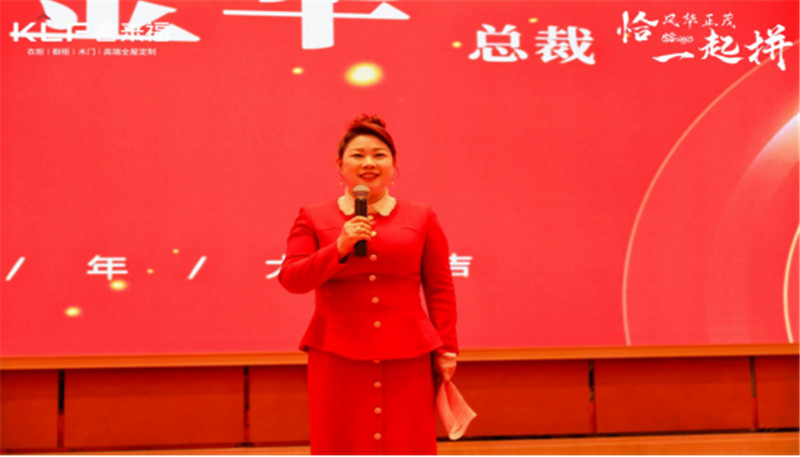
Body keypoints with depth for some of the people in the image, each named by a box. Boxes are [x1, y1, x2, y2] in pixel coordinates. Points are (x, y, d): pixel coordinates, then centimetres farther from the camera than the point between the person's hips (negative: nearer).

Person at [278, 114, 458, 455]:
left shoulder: (421, 219, 9)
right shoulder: (313, 219, 7)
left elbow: (440, 289, 8)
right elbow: (291, 279, -3)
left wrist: (446, 350, 4)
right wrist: (339, 248, -15)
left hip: (406, 357, 1)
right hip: (337, 357, 0)